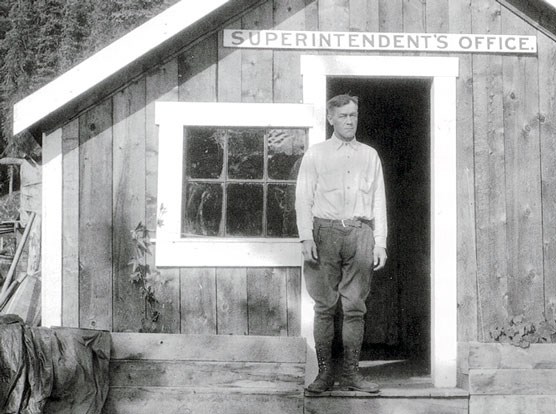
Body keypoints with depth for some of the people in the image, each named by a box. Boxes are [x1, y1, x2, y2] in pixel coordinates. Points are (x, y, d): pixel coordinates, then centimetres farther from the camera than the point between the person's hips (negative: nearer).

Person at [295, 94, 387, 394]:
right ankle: (325, 372, 2)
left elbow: (379, 201, 14)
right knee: (325, 306, -3)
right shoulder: (315, 154, 10)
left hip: (360, 233, 2)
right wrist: (306, 238, -9)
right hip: (326, 231, -1)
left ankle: (350, 374, 4)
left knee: (355, 307, 0)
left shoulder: (370, 155, 17)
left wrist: (380, 243, 5)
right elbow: (303, 198, 3)